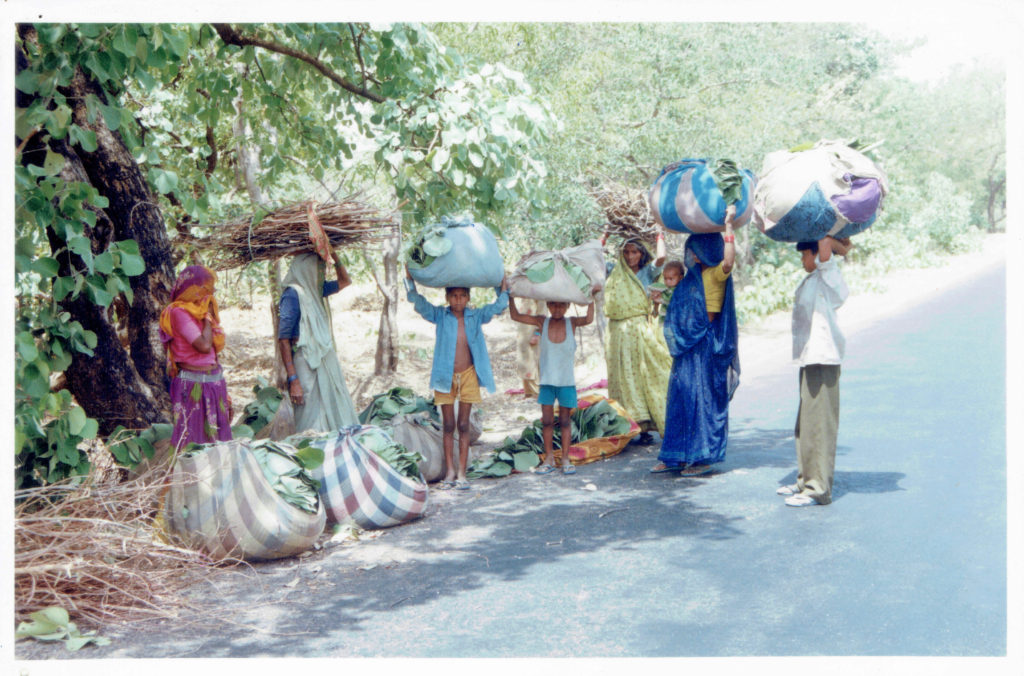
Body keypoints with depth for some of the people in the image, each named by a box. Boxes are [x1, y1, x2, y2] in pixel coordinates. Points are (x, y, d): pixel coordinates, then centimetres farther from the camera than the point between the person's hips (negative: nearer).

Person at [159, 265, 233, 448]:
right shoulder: (179, 312, -11)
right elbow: (204, 346, -24)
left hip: (215, 383, 8)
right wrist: (207, 316, -8)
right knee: (194, 444, -3)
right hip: (193, 386, -8)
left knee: (219, 442, 9)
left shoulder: (200, 311, 15)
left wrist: (224, 394, 18)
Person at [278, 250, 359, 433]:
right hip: (307, 367, -8)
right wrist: (293, 380, -22)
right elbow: (283, 339, -16)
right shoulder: (293, 293, -12)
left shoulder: (315, 290, 12)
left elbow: (345, 281, 29)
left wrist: (334, 255, 12)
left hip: (326, 362, 9)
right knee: (313, 428, -5)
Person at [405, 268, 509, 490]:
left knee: (463, 425, 3)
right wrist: (409, 278, -21)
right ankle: (450, 471, 12)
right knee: (448, 425, 4)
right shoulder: (440, 316, -1)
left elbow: (498, 306, 6)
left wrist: (503, 288, -7)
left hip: (468, 375, 1)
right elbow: (418, 302, -11)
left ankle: (462, 473, 7)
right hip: (445, 375, -1)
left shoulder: (476, 316, 3)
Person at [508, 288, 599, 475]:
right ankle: (549, 459, 14)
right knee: (547, 421, 5)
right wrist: (510, 296, -14)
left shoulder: (571, 323, -5)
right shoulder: (542, 322, -3)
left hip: (566, 381, -1)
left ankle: (565, 459, 14)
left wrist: (592, 297, -27)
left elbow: (588, 319, -23)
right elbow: (515, 316, -5)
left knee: (565, 421, 7)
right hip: (547, 381, 1)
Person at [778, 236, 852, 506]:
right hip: (810, 356, 10)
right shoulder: (812, 278, 16)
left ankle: (819, 488, -6)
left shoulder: (828, 274, -10)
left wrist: (837, 245, -6)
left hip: (822, 357, -10)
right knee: (805, 424, 16)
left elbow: (825, 243, -25)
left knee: (819, 423, -8)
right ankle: (806, 480, 26)